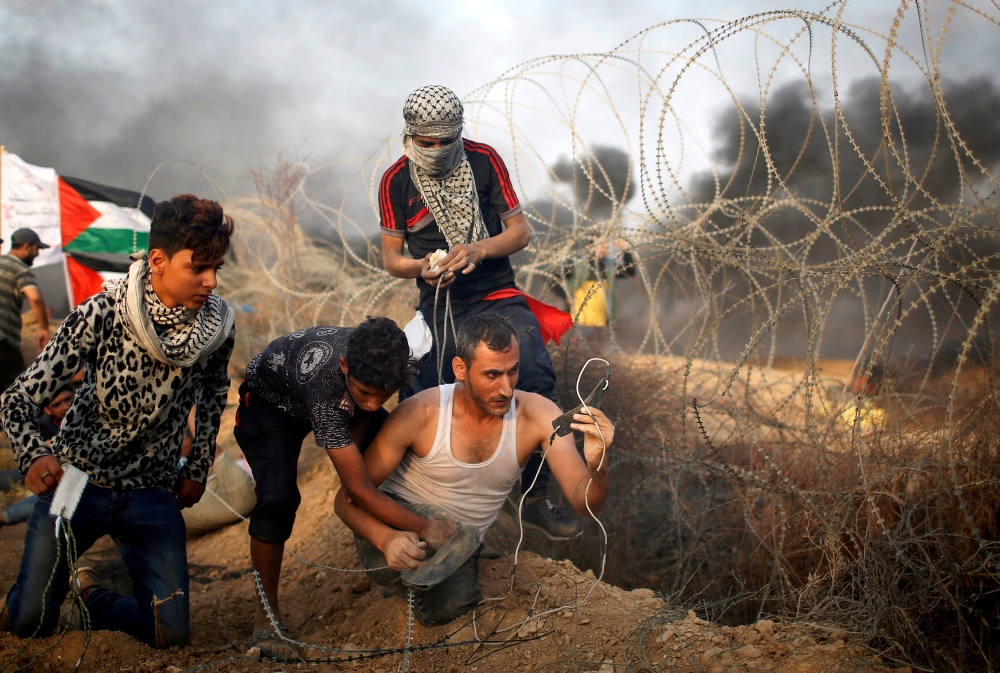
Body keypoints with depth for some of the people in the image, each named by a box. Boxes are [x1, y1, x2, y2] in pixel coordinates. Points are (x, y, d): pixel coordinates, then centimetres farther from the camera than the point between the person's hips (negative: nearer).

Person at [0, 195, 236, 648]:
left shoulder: (219, 326, -10)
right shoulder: (99, 316, -20)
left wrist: (198, 469, 9)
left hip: (152, 496, 3)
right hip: (75, 481, -2)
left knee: (169, 634, -3)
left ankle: (91, 596, 28)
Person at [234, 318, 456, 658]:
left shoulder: (381, 355, -32)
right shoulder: (323, 388, -47)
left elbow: (366, 412, -6)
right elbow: (358, 489, -42)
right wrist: (425, 528, -40)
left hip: (339, 398, 6)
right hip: (271, 400, -6)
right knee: (277, 499, -26)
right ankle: (266, 614, -7)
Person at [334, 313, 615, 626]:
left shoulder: (538, 416, -20)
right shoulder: (420, 415, -25)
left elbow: (585, 503, -26)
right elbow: (346, 499, -20)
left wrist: (598, 464, -50)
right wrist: (385, 538, -42)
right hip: (395, 523, -2)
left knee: (446, 609, -24)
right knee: (386, 565, -34)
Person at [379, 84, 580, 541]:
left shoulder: (484, 160, 2)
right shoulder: (396, 181, 3)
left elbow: (520, 231, 3)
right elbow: (391, 256, 7)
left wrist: (479, 250, -17)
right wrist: (421, 267, -16)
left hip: (497, 297, -1)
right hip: (440, 307, 1)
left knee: (537, 382, -23)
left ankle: (536, 500, -9)